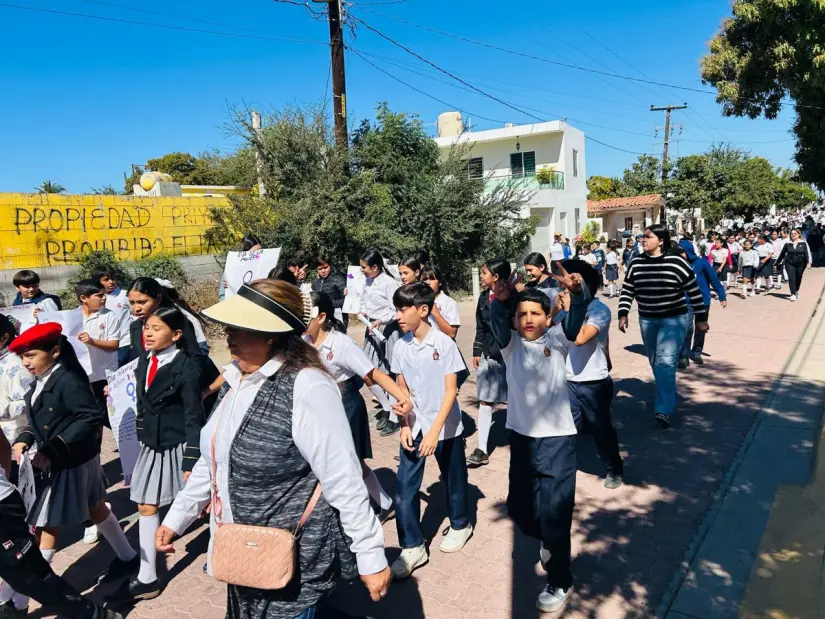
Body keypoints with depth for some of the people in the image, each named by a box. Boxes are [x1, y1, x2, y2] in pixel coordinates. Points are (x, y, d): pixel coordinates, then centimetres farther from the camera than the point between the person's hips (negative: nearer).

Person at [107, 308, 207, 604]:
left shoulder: (187, 367, -20)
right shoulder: (143, 361, 1)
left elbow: (194, 417, -18)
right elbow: (143, 405, 12)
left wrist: (191, 461, -18)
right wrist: (143, 440, 15)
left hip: (180, 446, -7)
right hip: (153, 446, 7)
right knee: (146, 507, 12)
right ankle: (147, 578, 28)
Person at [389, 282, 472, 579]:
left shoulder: (444, 343, -16)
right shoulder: (401, 347, -3)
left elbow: (451, 390, -15)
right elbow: (401, 390, 5)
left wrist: (435, 430, -21)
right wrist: (405, 425, -5)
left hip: (446, 427, -3)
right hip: (414, 427, 4)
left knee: (453, 480, 15)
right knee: (405, 487, 0)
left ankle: (460, 525, 41)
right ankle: (412, 547, 14)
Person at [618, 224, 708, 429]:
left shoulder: (676, 263, -12)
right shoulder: (636, 264, -1)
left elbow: (694, 291, -5)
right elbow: (627, 291, 6)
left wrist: (701, 318, -1)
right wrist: (623, 314, -4)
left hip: (674, 319, -5)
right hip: (647, 320, 5)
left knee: (665, 362, -15)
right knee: (655, 363, 15)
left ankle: (664, 410, -11)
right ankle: (668, 398, 37)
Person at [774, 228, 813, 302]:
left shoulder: (803, 243, 0)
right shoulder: (787, 244, 4)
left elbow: (808, 253, -4)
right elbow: (782, 254, 12)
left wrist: (809, 262, -14)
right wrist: (778, 262, 15)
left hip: (800, 264, 0)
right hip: (789, 264, 0)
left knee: (798, 278, 13)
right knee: (791, 278, -11)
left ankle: (796, 291, 37)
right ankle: (793, 294, -13)